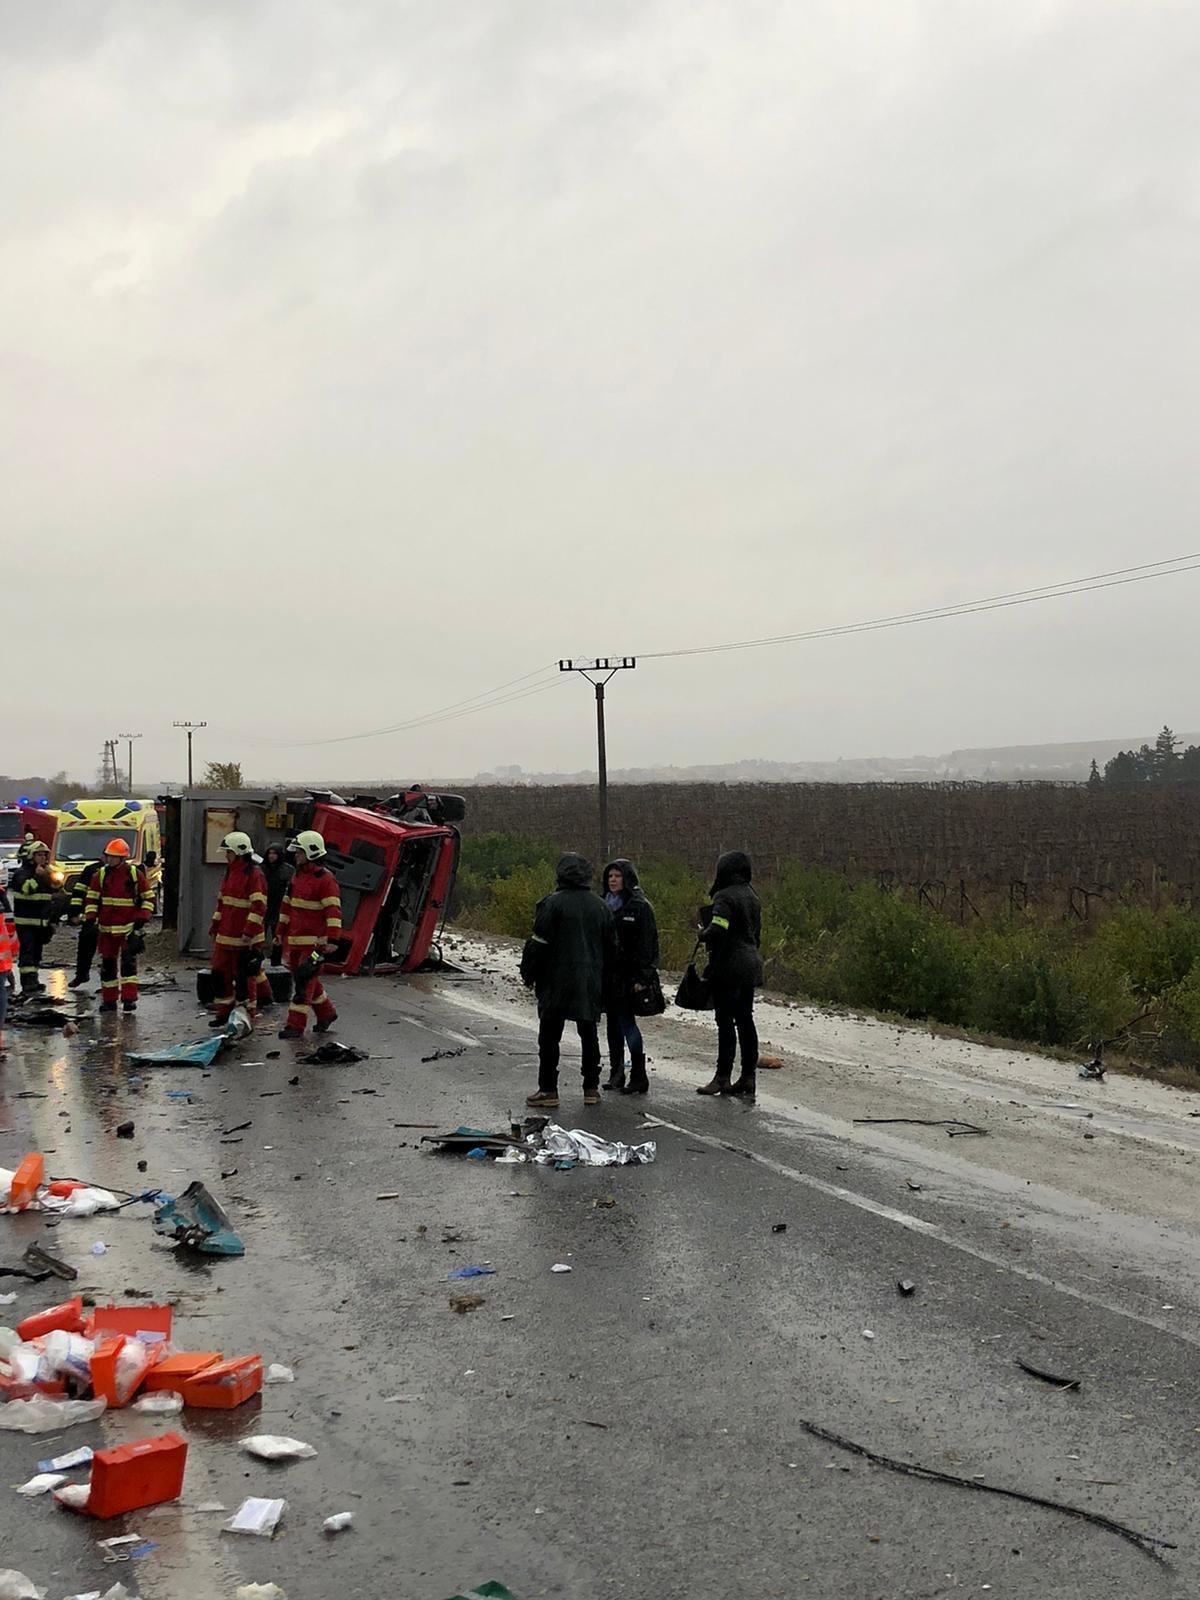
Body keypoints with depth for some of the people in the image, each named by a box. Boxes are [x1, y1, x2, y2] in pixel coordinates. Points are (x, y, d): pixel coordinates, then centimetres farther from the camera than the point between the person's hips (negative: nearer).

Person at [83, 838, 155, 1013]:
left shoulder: (135, 874, -3)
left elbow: (149, 898, 2)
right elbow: (92, 898, 11)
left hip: (129, 928, -4)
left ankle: (129, 998, -12)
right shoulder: (101, 875, 6)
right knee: (107, 964, 9)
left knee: (128, 962, -13)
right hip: (106, 928, 4)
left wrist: (141, 920, -6)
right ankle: (108, 1000, 18)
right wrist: (90, 920, 0)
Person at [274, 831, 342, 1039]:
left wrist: (332, 940, -25)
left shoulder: (325, 879, -13)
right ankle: (326, 1013, 32)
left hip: (314, 941, -8)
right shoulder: (297, 876, 14)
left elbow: (334, 911, -18)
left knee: (305, 980, -8)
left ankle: (296, 1025, -6)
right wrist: (280, 932, 21)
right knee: (307, 980, 15)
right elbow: (287, 905, 22)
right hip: (295, 940, 9)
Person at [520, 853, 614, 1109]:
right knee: (589, 1034, 13)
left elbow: (538, 943, -12)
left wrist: (528, 974, 0)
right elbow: (611, 946, 13)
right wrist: (601, 977, 21)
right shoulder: (600, 906, 7)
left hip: (557, 983, -5)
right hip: (590, 983, 5)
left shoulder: (552, 903, -11)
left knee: (549, 1036, 3)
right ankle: (591, 1089, 16)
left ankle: (548, 1090, 4)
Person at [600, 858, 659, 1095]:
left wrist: (641, 977, -17)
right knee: (612, 1023, 11)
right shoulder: (605, 905, 12)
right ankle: (615, 1073, 19)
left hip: (628, 975, -7)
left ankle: (639, 1078, -5)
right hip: (607, 973, 7)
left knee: (627, 1022, -9)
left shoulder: (639, 906, -8)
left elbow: (646, 943, -11)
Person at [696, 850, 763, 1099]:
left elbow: (717, 930, -25)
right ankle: (748, 1076, 13)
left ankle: (723, 1076, -3)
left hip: (729, 968, -8)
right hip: (750, 965, 8)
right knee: (745, 1020, 10)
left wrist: (702, 933, -5)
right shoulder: (751, 896, 14)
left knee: (726, 1021, -5)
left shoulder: (725, 897, -13)